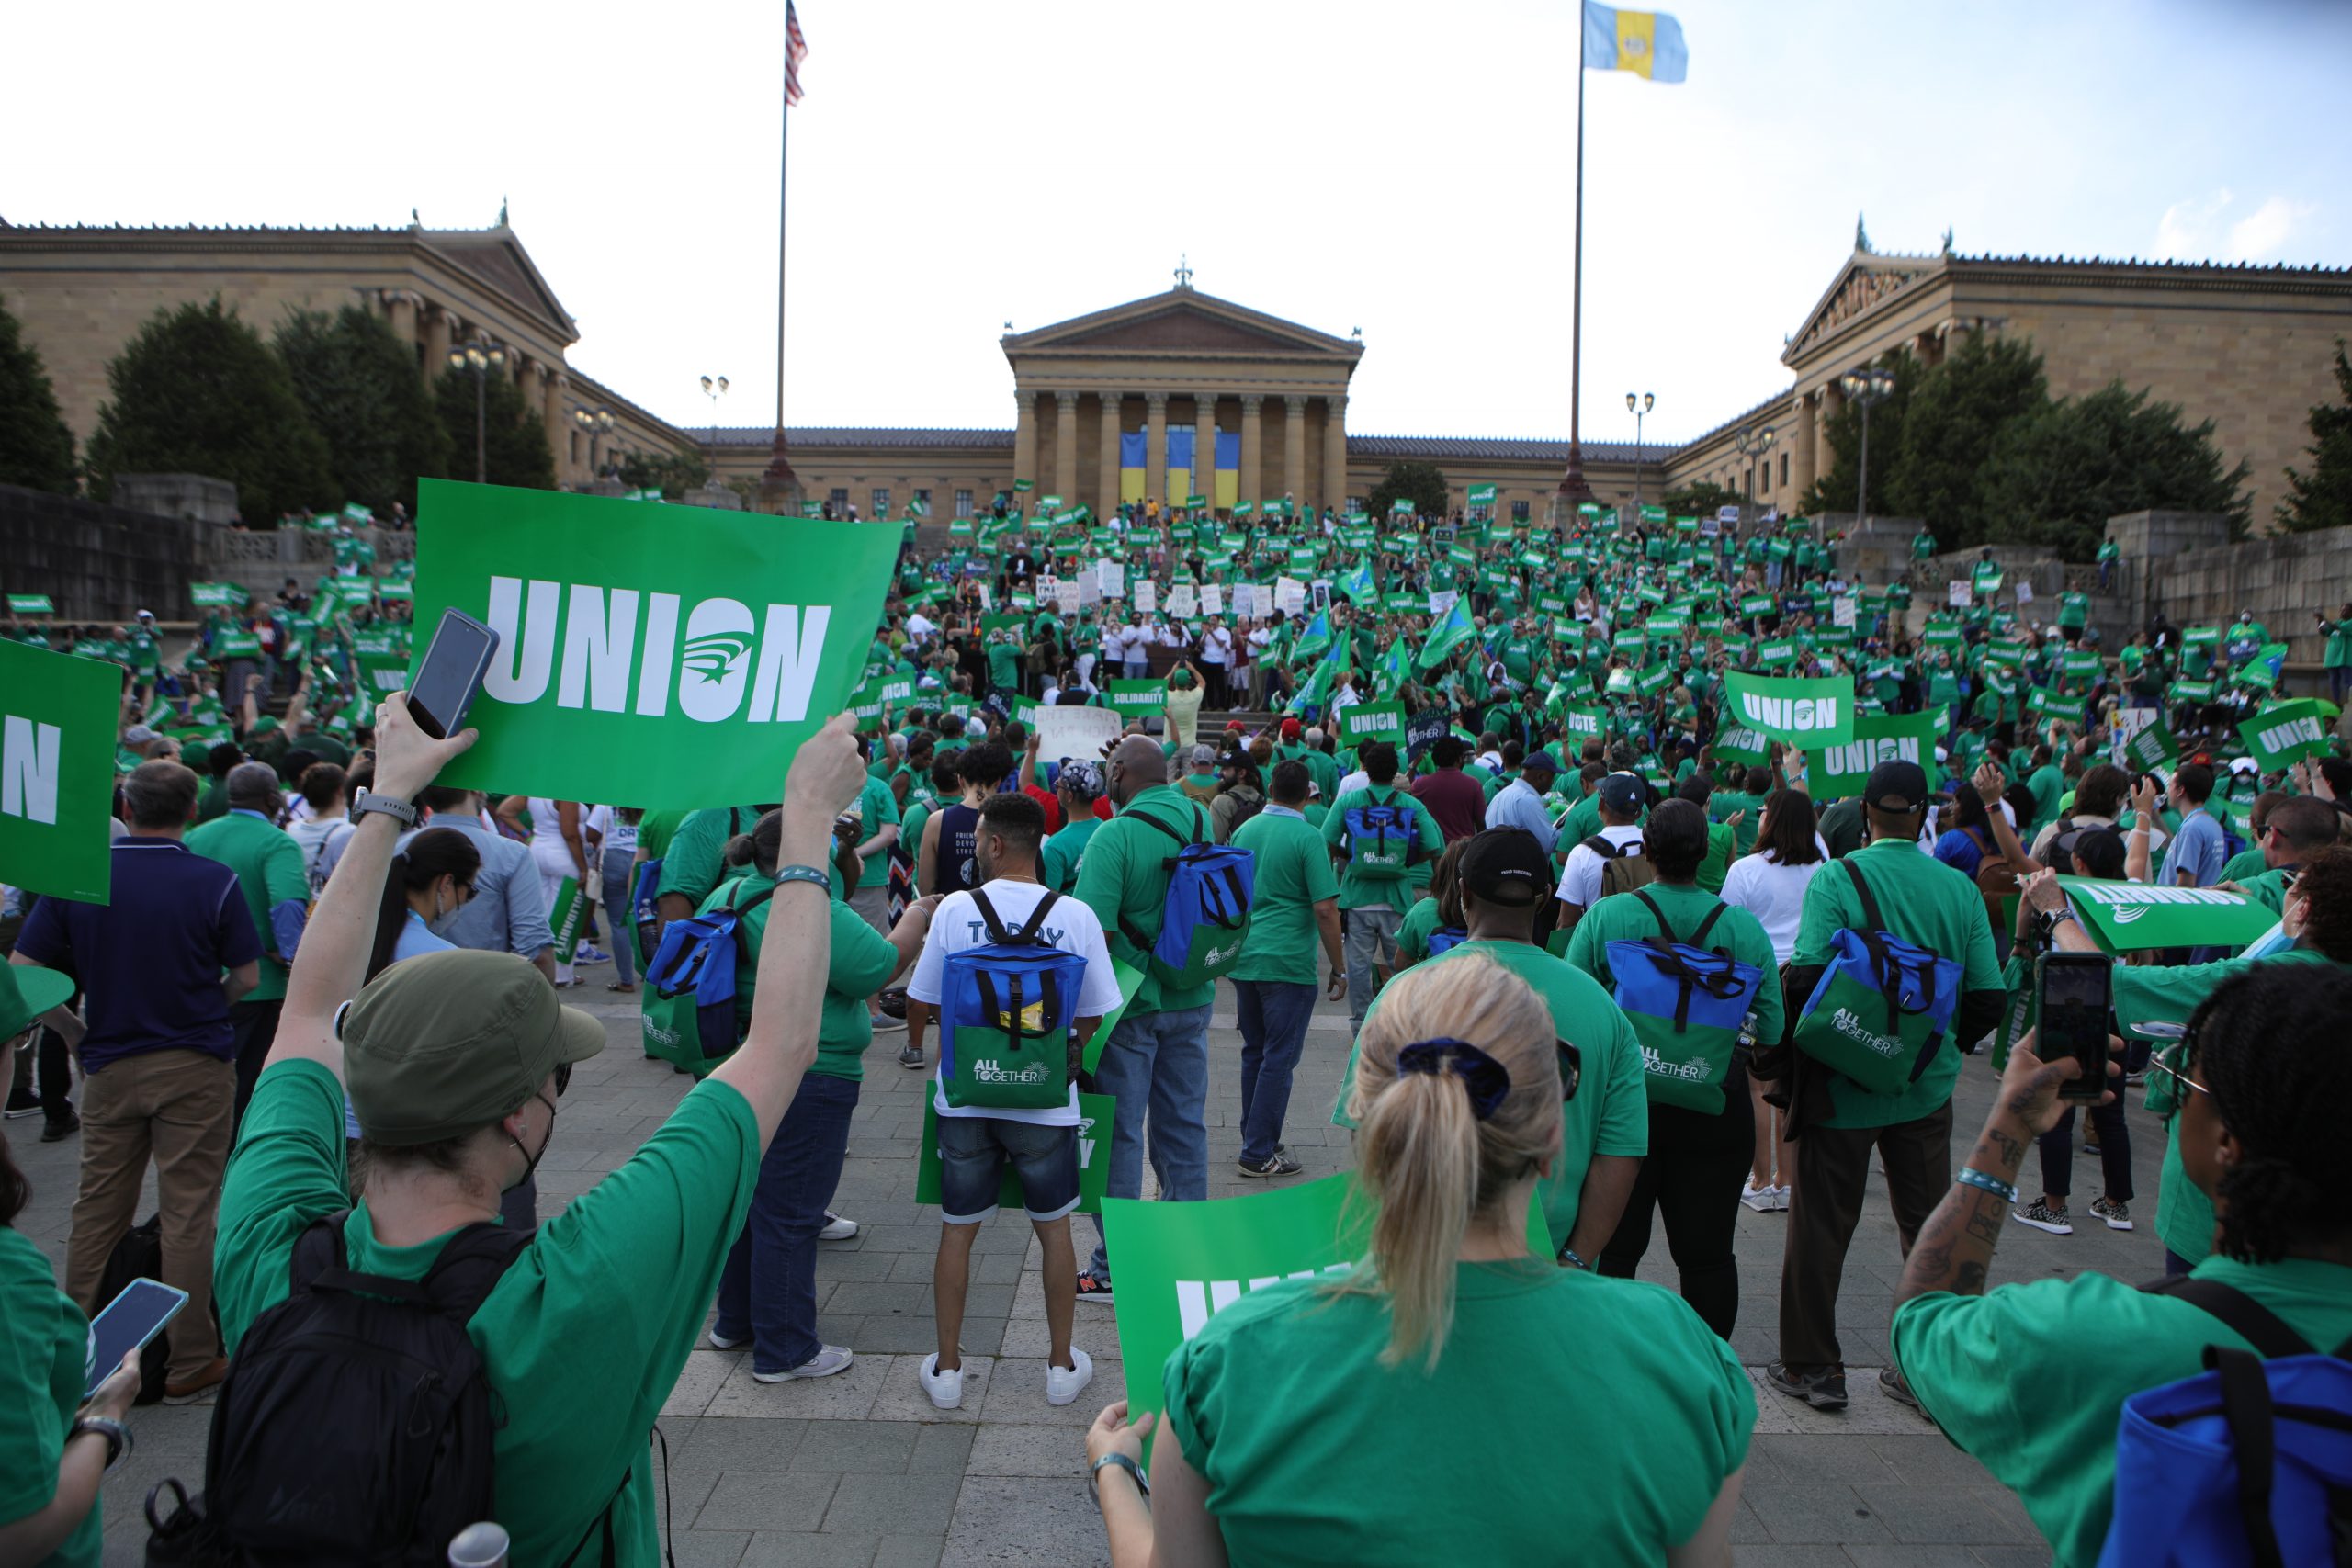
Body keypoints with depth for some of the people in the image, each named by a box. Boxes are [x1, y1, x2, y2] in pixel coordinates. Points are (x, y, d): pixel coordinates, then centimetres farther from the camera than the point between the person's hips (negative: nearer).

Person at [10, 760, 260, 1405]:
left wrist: (77, 1036, 7)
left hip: (109, 1066, 3)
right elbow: (247, 977, -6)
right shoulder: (214, 881, -10)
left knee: (97, 1208, 15)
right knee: (188, 1212, 3)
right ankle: (189, 1362, 10)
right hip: (196, 1063, -3)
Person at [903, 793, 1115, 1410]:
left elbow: (920, 1004, -3)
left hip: (965, 1098, 0)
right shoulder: (1076, 916, -9)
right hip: (1046, 1102, 0)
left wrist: (915, 1040, 20)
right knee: (1053, 1228, 16)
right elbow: (1093, 1017, -1)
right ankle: (1062, 1365, 26)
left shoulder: (956, 909, -10)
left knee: (957, 1231, 14)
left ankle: (946, 1369, 25)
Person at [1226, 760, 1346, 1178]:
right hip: (1288, 963, -6)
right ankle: (1259, 1153, 3)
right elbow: (1325, 909, -14)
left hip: (1243, 958, 6)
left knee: (1254, 1052, 16)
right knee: (1279, 1057, 0)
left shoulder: (1244, 830, 8)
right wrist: (1338, 968, -5)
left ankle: (1255, 1140, 24)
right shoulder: (1307, 837, -11)